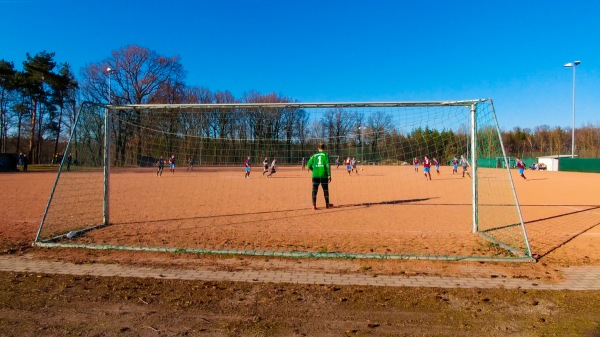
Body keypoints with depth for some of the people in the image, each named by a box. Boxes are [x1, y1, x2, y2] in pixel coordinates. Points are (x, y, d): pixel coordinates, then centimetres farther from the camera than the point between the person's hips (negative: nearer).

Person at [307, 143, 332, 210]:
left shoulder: (314, 155, 9)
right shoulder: (325, 155, 1)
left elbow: (309, 165, 6)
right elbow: (328, 165, -9)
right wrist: (329, 175, -7)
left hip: (315, 175, 2)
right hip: (324, 175, -1)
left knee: (314, 190, 5)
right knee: (325, 190, 11)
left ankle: (314, 205, -1)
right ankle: (327, 204, 23)